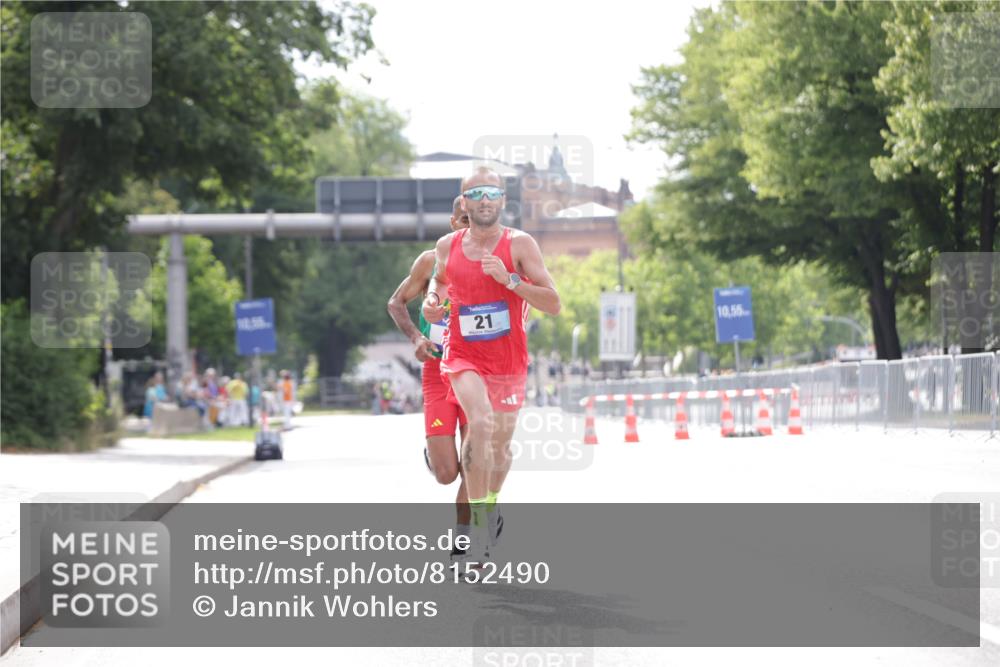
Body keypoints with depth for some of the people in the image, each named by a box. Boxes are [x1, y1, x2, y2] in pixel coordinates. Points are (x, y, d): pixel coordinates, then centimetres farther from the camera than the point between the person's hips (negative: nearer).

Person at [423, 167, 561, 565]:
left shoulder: (519, 244, -8)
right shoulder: (447, 246, 0)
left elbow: (553, 305, -11)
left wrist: (509, 279, -23)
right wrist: (432, 301, 2)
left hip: (509, 360, 1)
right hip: (463, 356, -1)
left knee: (501, 443, 15)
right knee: (480, 422, -27)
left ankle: (491, 505, 43)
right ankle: (478, 516, -21)